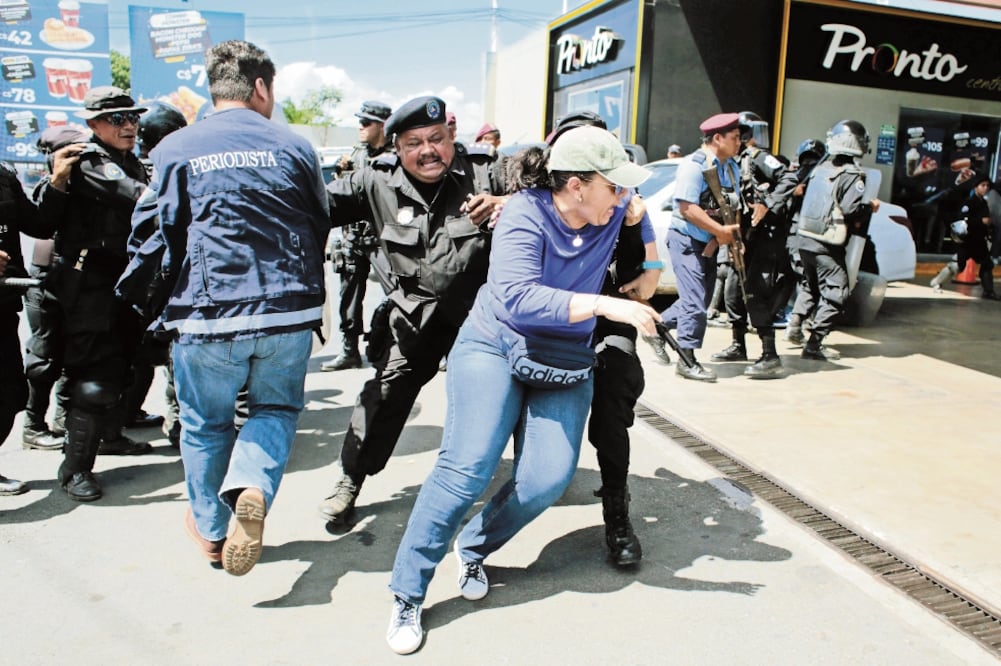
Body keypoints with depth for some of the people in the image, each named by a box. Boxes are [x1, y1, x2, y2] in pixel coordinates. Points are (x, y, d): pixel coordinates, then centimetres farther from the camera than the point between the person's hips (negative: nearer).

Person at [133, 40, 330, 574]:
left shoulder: (176, 149, -1)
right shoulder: (294, 147, 4)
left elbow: (154, 234, -3)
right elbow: (322, 229, 12)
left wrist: (157, 304, 13)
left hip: (208, 315, -1)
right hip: (289, 314, 1)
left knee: (205, 423, 19)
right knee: (276, 407, 21)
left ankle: (210, 529, 34)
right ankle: (252, 489, -5)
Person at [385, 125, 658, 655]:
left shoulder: (611, 216, -3)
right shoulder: (525, 215, -19)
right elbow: (516, 298, -33)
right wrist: (603, 305, -36)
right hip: (494, 346, -4)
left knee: (549, 476, -16)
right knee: (467, 467, -18)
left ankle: (473, 548, 13)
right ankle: (406, 594, -2)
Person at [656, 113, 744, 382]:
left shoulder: (731, 167, 10)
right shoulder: (695, 165, -17)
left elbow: (734, 205, 12)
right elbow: (687, 207, -24)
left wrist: (734, 236, -7)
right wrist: (721, 230, -20)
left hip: (710, 241, 9)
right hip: (686, 239, -9)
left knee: (701, 299, 14)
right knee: (695, 301, -8)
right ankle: (687, 360, 2)